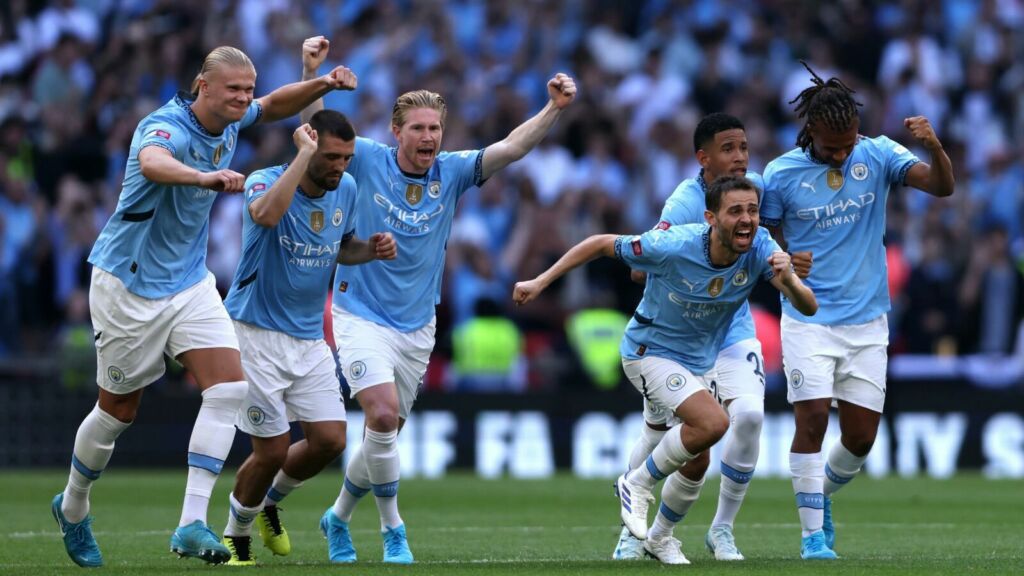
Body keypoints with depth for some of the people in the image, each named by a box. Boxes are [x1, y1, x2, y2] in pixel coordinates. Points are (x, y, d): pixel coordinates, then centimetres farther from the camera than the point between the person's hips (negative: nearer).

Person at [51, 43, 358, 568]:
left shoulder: (229, 122, -2)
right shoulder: (164, 127, -26)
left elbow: (275, 105, 21)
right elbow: (152, 163, -51)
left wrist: (322, 85, 1)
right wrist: (204, 177, -71)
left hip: (189, 282, 7)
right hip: (129, 284, -7)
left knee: (229, 387, -13)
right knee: (118, 411, 6)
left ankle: (191, 525, -16)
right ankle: (72, 510, 33)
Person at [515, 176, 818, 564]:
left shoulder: (760, 248, -21)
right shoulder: (673, 246, -31)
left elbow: (809, 308, -26)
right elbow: (601, 244, -17)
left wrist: (789, 281, -49)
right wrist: (541, 282, -18)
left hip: (700, 363, 6)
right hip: (650, 353, -6)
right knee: (713, 422, -28)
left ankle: (660, 536, 43)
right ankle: (637, 483, -7)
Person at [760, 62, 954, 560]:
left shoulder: (877, 155, -4)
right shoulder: (781, 174, -7)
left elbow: (941, 186, -16)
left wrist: (933, 146, -35)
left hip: (867, 321, 2)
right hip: (808, 321, -2)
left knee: (861, 435, 3)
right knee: (813, 419, -14)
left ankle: (822, 493, 33)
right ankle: (813, 532, -3)